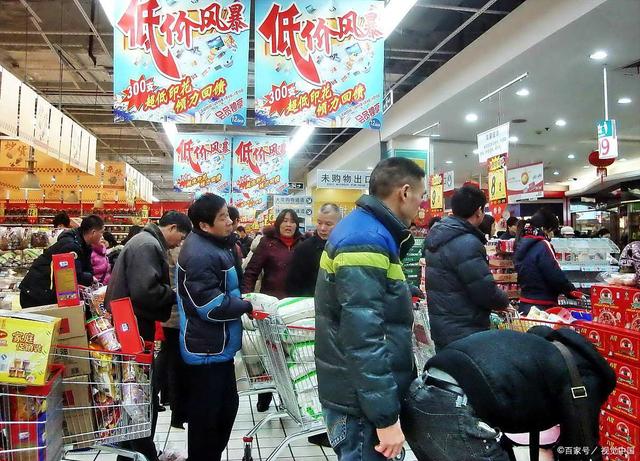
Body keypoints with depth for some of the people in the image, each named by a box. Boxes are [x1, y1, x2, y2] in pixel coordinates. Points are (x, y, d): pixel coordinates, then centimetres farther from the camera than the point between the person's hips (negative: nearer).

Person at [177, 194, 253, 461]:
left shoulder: (215, 244, 11)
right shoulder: (198, 254, -23)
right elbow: (211, 305, -26)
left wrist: (242, 300, 8)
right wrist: (246, 307, -13)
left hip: (218, 345, 10)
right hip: (206, 348, -10)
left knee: (227, 405, 20)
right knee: (206, 414, 5)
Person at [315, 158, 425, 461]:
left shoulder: (361, 230, 9)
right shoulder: (366, 243, -23)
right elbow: (364, 340, -27)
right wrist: (386, 417, -24)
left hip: (355, 391, 10)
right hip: (361, 400, -10)